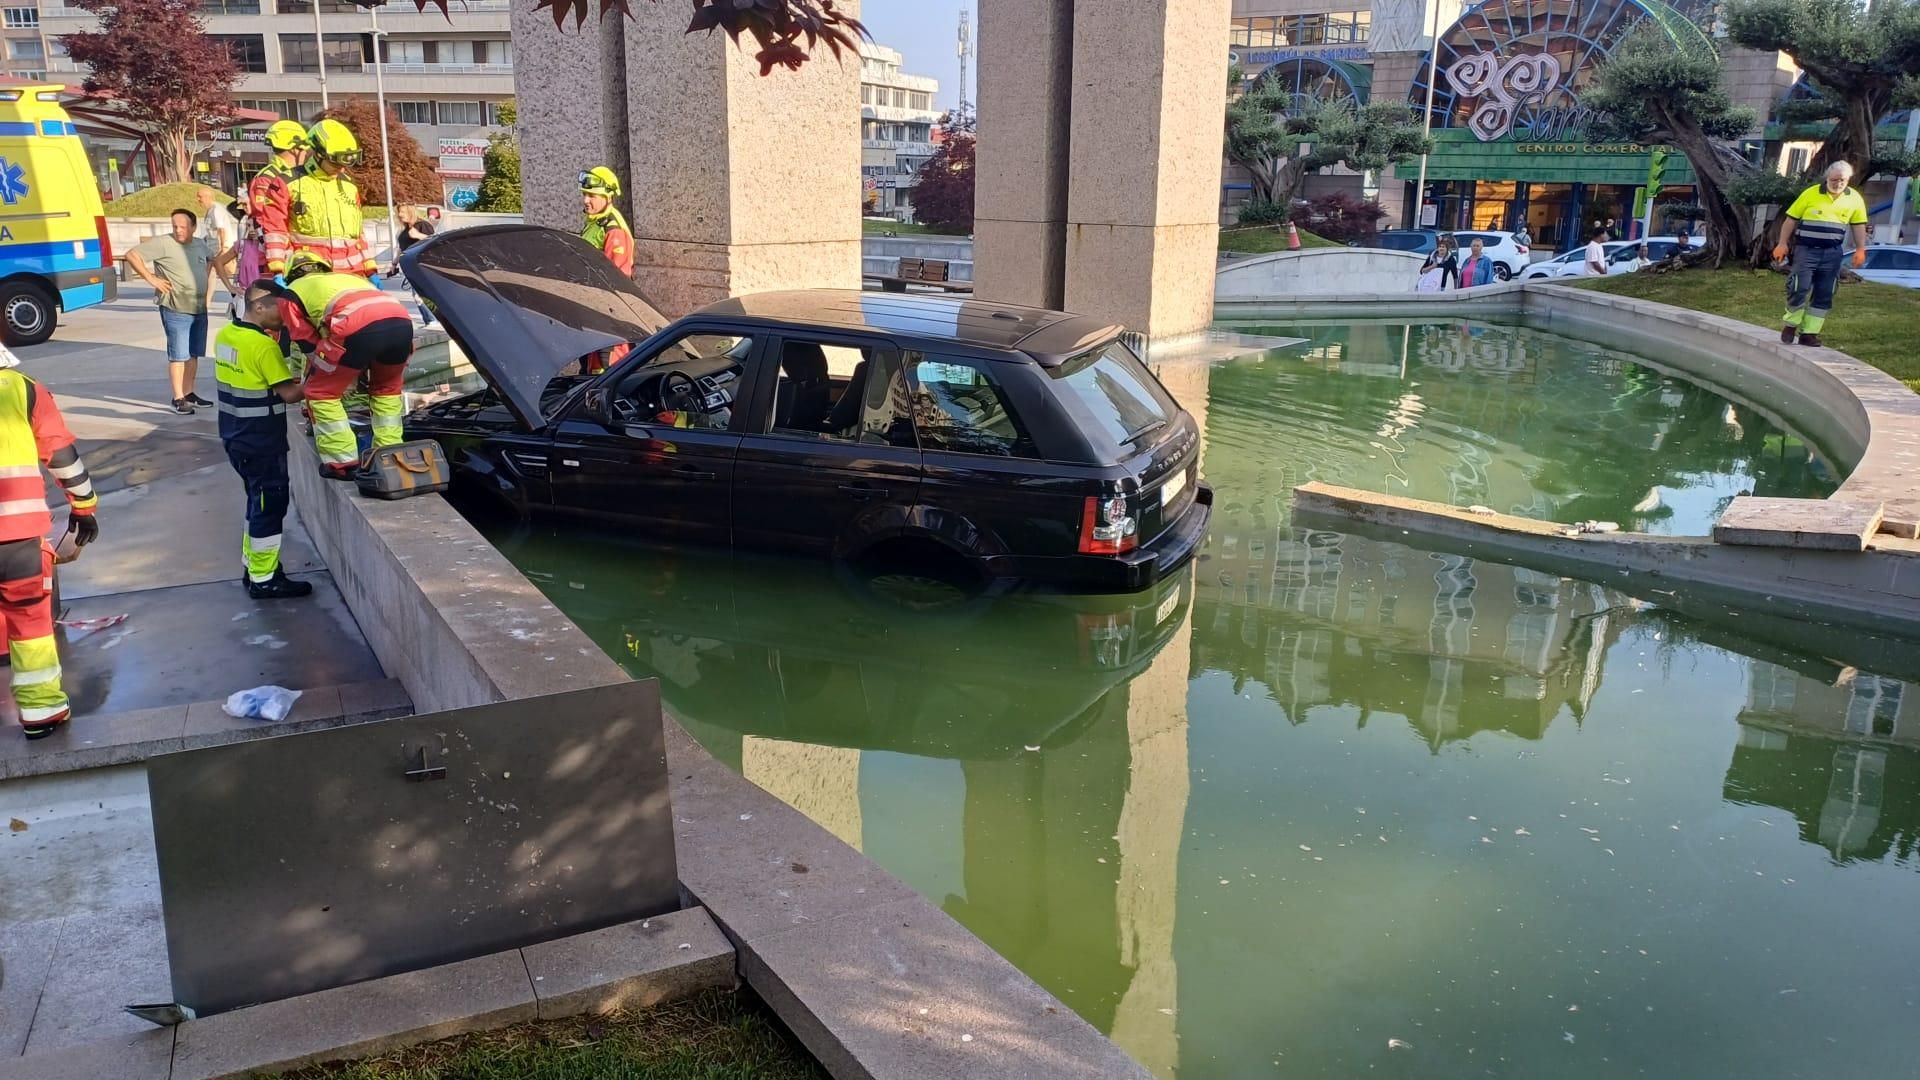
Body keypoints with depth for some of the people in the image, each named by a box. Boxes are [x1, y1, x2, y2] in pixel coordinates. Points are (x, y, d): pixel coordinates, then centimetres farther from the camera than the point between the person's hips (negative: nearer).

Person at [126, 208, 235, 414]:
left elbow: (214, 258, 31)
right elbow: (132, 255, -11)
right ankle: (178, 399, -1)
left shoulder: (200, 245, 10)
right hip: (176, 310, -7)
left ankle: (189, 393, 24)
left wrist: (229, 285, 21)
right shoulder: (163, 243, -10)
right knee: (178, 355, -5)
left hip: (200, 309, 7)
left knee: (193, 354, 13)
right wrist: (151, 278, -13)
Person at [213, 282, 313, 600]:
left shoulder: (225, 335, 6)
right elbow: (289, 393, -19)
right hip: (261, 443, -9)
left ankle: (252, 567, 28)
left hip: (237, 437, 9)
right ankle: (263, 581, 7)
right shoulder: (263, 345, -21)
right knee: (270, 506, 1)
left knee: (259, 503, 20)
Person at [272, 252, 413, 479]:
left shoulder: (292, 292, 29)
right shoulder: (350, 277, 44)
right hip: (401, 320, 5)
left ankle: (343, 462, 14)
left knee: (321, 393, 17)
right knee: (387, 388, 32)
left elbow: (310, 343, 25)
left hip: (357, 326, -5)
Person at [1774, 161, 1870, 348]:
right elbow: (1791, 219, 0)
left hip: (1832, 253, 3)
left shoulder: (1854, 199, 5)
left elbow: (1859, 225, 12)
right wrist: (1783, 244, -6)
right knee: (1799, 289, -10)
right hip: (1806, 250, -3)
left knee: (1824, 296, 3)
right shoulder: (1811, 194, -4)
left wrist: (1860, 250, 4)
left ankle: (1809, 333, 10)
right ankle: (1790, 325, 11)